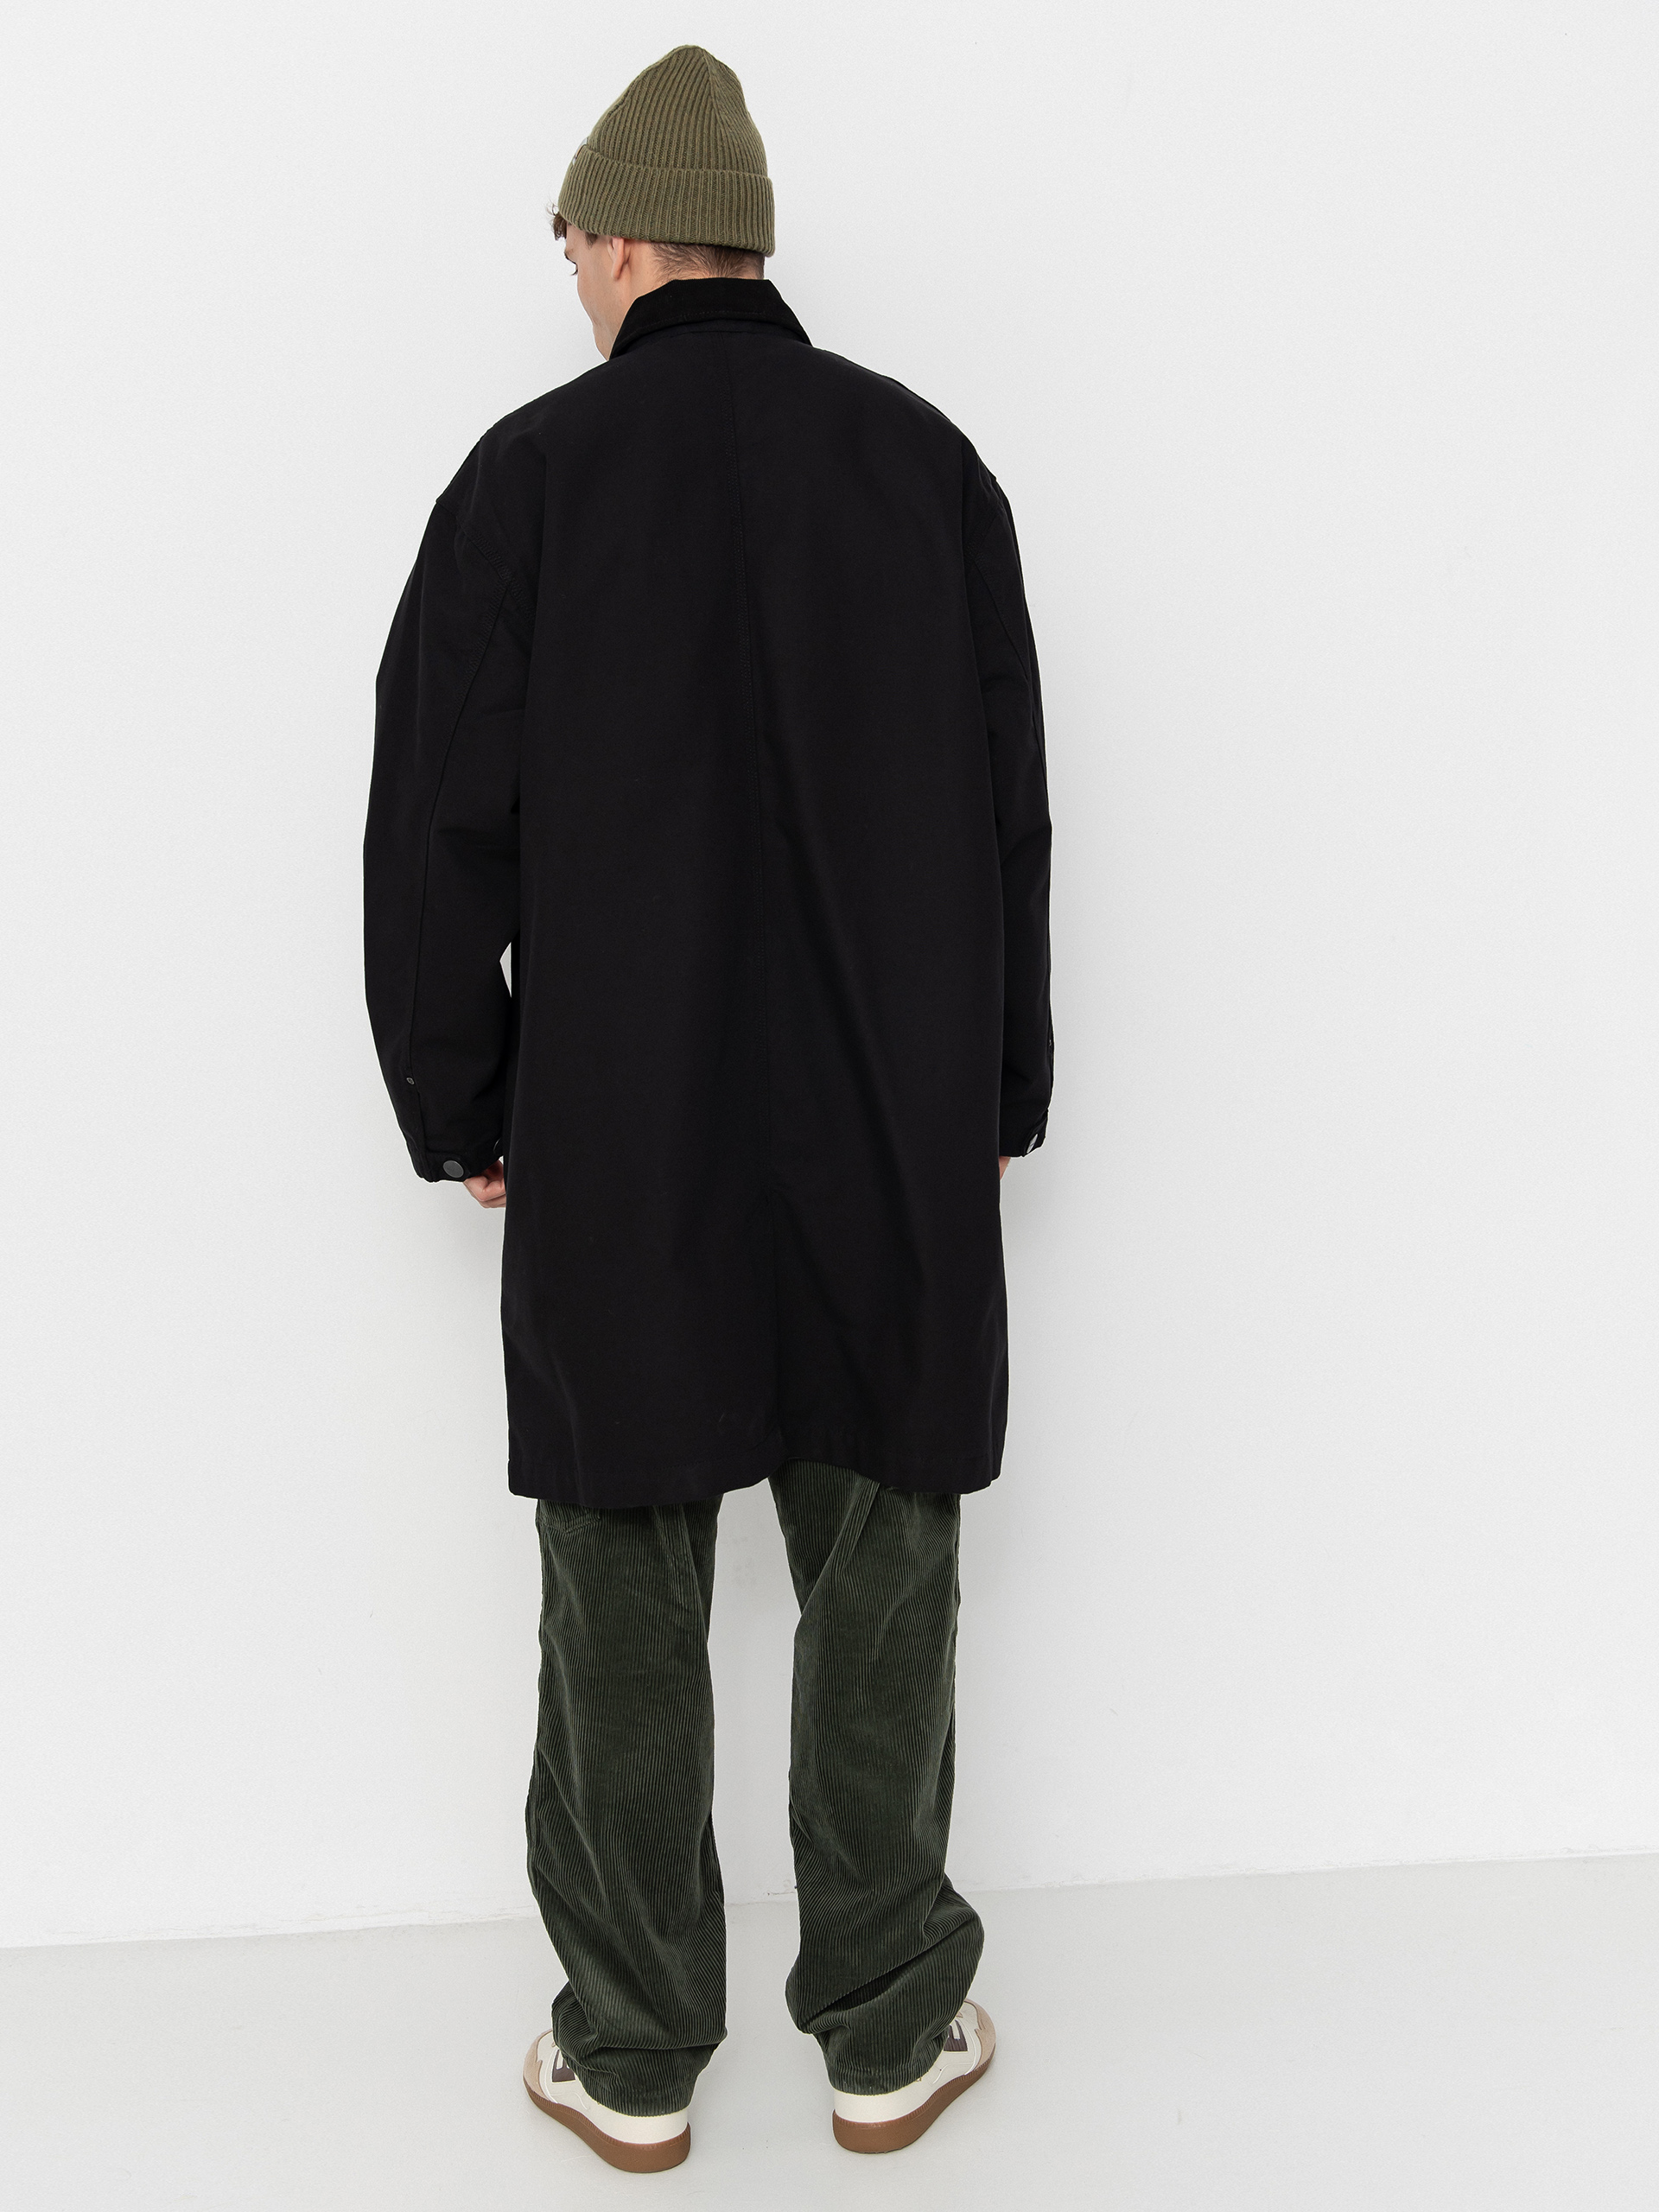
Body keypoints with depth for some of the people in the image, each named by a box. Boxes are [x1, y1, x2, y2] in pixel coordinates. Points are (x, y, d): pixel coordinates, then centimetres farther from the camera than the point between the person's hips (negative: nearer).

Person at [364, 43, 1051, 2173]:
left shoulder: (534, 472, -3)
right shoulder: (929, 461, 5)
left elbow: (437, 834, -4)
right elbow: (1011, 816, 6)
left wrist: (460, 1109, 6)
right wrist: (998, 1098, 13)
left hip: (616, 1142, -2)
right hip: (896, 1142, 2)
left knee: (623, 1607, 9)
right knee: (879, 1586, 11)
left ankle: (633, 2054, 22)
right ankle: (886, 2030, 24)